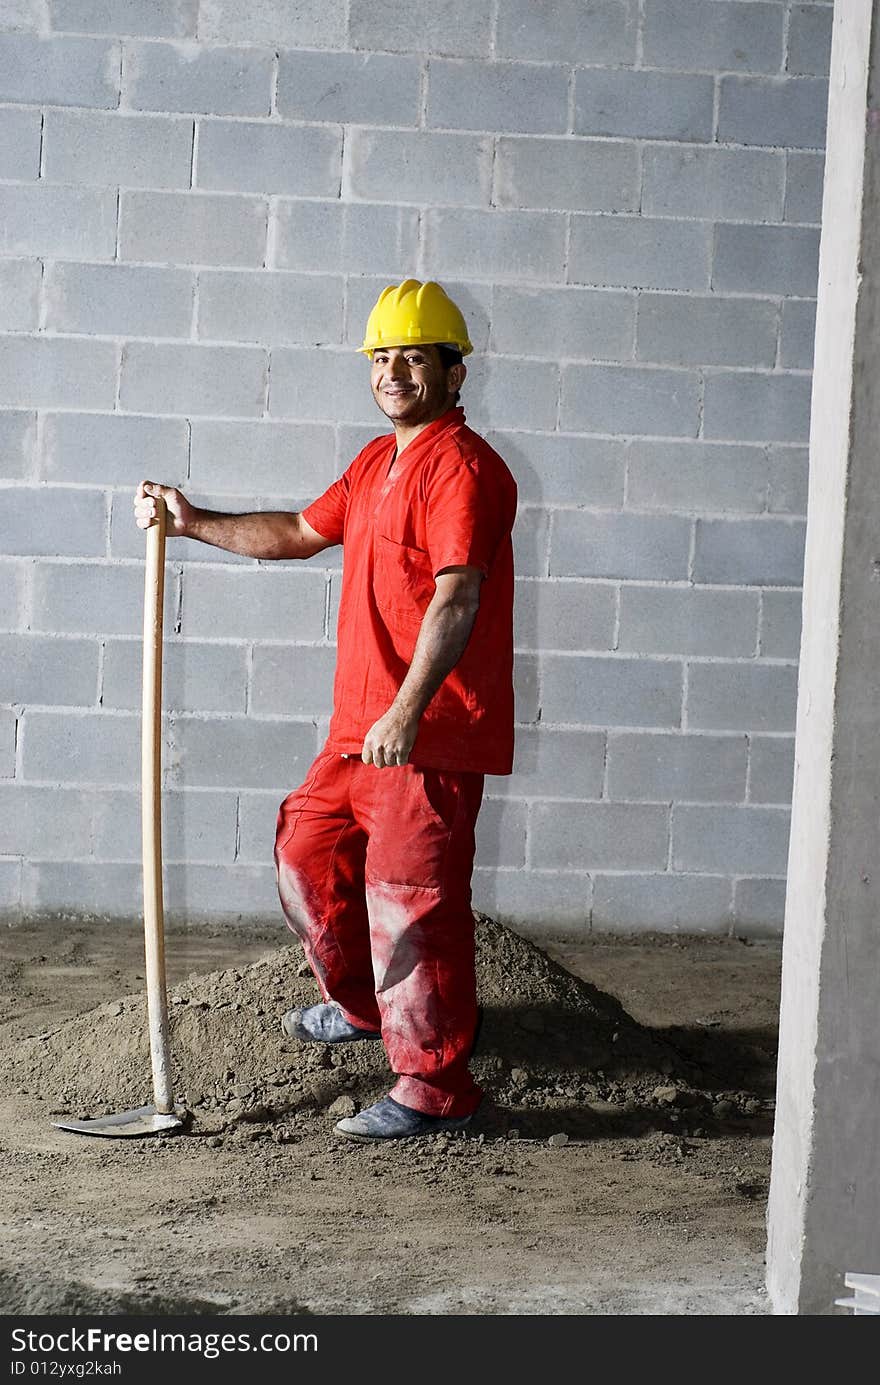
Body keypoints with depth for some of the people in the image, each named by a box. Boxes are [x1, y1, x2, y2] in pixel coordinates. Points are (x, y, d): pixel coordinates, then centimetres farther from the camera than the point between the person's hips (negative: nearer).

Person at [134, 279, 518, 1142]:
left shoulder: (460, 465, -15)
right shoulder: (378, 461, 17)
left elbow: (456, 596, -25)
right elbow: (301, 533, 29)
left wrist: (407, 710, -32)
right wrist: (193, 522, 23)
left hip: (429, 735, -10)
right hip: (362, 724, 10)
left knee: (410, 899, -7)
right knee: (308, 848, 22)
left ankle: (434, 1088, 2)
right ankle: (361, 1006, 40)